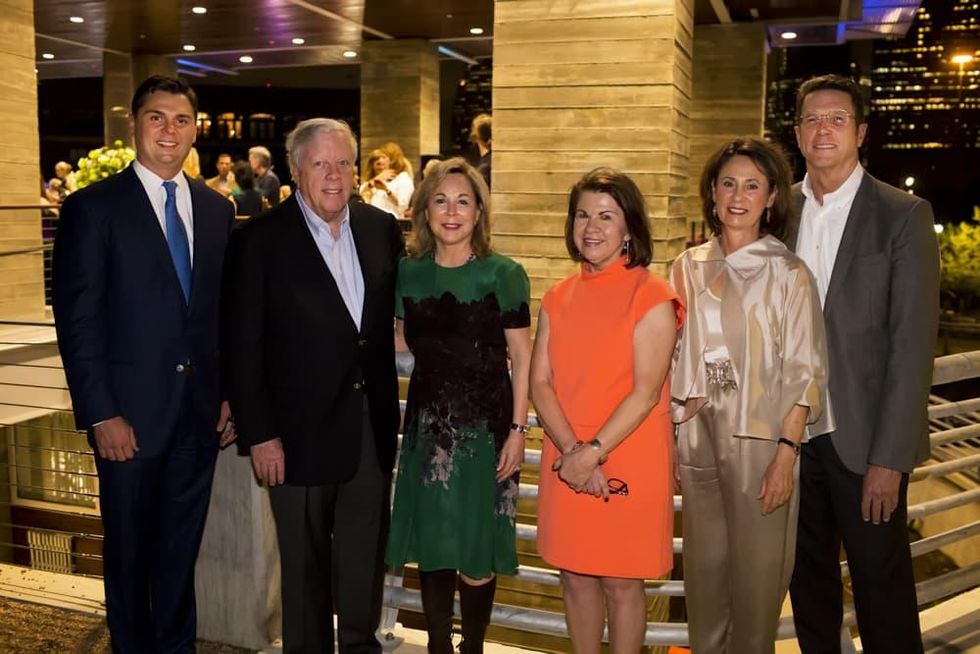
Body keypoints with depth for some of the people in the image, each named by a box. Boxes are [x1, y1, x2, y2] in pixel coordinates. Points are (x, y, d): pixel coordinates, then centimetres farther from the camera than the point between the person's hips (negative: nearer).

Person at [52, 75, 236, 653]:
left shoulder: (217, 209, 8)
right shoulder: (93, 207, -6)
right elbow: (77, 322, -9)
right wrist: (102, 415, -13)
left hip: (201, 411, 4)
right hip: (130, 415, -3)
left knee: (182, 547, 16)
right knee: (130, 551, 12)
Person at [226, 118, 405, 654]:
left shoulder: (382, 228, 4)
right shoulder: (260, 239, -8)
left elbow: (396, 311, 11)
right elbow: (243, 346, -9)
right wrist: (258, 434, -12)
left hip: (371, 425, 4)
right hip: (302, 430, -4)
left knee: (366, 555, 19)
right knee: (305, 564, 12)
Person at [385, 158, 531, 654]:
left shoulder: (503, 274, -7)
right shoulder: (408, 273, 4)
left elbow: (522, 357, -6)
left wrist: (518, 429, -10)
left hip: (485, 423, -3)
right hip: (427, 423, 4)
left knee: (477, 550, 3)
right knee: (430, 544, 10)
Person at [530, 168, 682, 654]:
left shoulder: (651, 296, -6)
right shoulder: (557, 298, 8)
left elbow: (646, 391, -12)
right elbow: (539, 382, 2)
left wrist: (594, 452, -17)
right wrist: (571, 450, -12)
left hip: (627, 461, -4)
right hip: (566, 463, 4)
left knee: (621, 581, 6)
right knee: (576, 576, 13)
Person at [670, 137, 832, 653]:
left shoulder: (786, 272, -6)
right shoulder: (688, 268, 5)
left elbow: (803, 372, -7)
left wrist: (786, 453, -14)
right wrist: (669, 437, 7)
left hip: (759, 438, -4)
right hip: (697, 436, 4)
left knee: (757, 570, 6)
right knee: (704, 566, 14)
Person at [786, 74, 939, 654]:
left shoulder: (904, 215, -6)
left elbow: (913, 343, -11)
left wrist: (889, 459, -15)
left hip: (863, 440, -4)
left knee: (882, 585, 8)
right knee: (810, 578, 17)